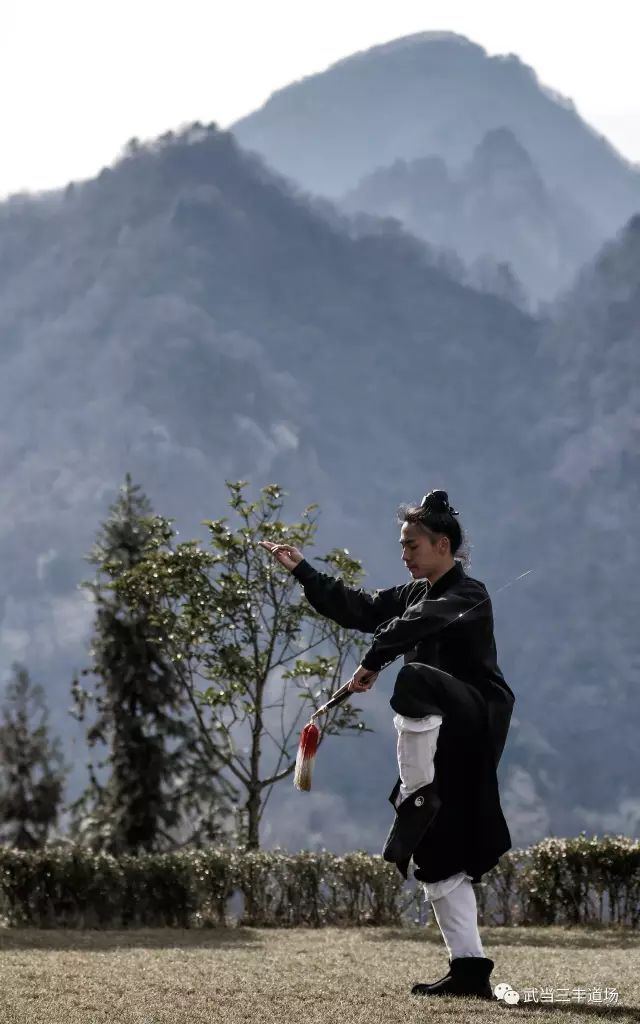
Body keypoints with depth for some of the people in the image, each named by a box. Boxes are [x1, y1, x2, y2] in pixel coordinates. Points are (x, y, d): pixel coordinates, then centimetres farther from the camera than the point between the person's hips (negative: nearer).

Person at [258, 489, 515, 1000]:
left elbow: (415, 623, -27)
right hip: (443, 743, 9)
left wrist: (373, 662, -35)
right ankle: (470, 971, 7)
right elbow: (357, 608, 17)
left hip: (476, 723, -9)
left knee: (413, 679, -37)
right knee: (439, 856, 5)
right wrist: (302, 570, 13)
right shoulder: (415, 593, 18)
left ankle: (417, 799, -29)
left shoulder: (468, 595, -9)